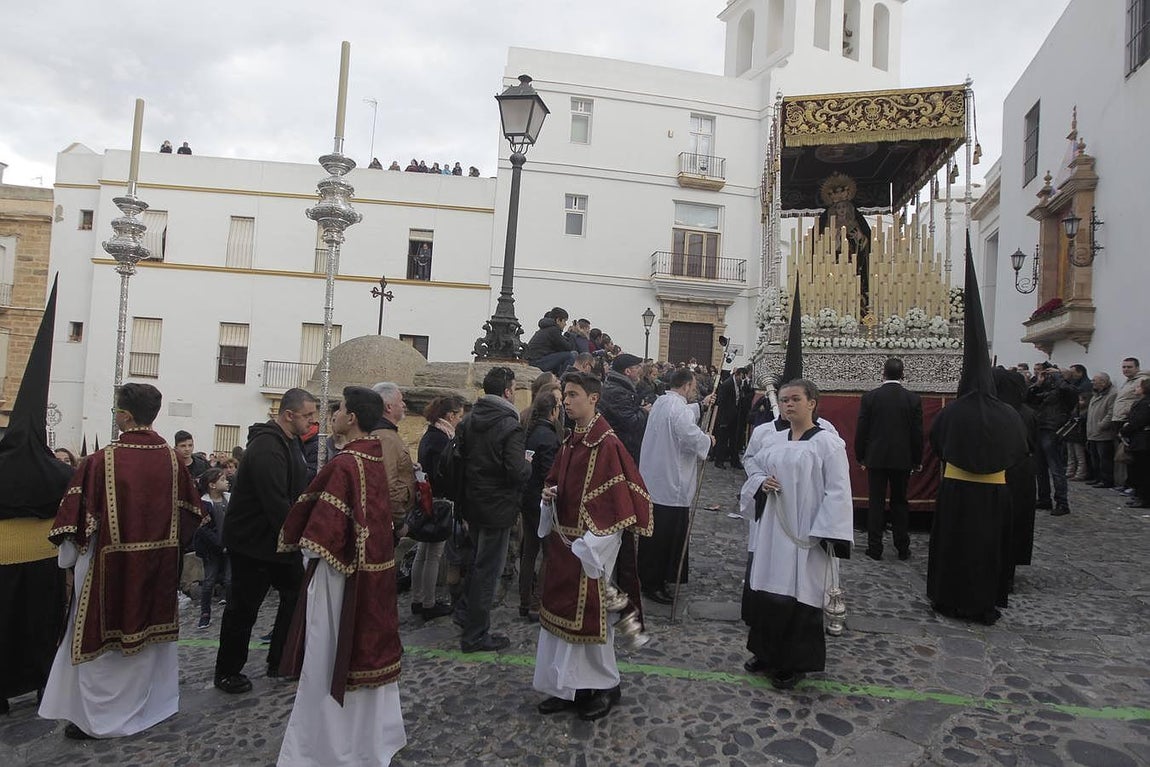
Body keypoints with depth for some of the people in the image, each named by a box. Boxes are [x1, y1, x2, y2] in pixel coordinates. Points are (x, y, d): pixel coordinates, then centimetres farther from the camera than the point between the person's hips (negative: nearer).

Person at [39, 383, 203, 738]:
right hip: (159, 565, 4)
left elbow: (77, 516, -11)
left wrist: (70, 555, 6)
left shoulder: (101, 461, -17)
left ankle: (96, 717, 22)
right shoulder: (172, 460, -6)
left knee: (101, 639, 12)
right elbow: (190, 512, 1)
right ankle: (152, 703, 33)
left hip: (111, 566, -4)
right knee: (150, 630, 19)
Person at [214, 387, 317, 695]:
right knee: (243, 608, 5)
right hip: (252, 541, -9)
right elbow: (277, 504, -31)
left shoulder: (290, 441, 7)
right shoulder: (266, 448, -26)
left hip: (277, 538, 10)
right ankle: (227, 672, 24)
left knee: (296, 594, 12)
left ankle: (280, 662, 25)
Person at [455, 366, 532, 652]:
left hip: (472, 503, 7)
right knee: (489, 568, 5)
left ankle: (465, 610, 36)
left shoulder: (467, 421, 2)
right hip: (498, 508, -7)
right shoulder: (510, 427, -20)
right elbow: (518, 473, -24)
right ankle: (476, 634, 16)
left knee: (479, 561, 27)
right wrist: (528, 464, -4)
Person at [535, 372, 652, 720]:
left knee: (589, 613, 4)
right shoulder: (570, 441, 8)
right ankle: (569, 687, 28)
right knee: (561, 611, 14)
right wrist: (551, 491, 0)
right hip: (562, 539, 8)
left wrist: (594, 542, -19)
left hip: (590, 542, -8)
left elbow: (621, 496, -18)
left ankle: (606, 686, 25)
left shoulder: (606, 444, -17)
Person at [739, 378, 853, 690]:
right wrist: (761, 483, -4)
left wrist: (824, 534, -17)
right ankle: (767, 653, 32)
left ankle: (795, 663, 21)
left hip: (804, 536, -6)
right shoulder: (771, 441, 8)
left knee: (797, 599, 2)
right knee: (764, 591, 12)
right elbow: (753, 468, 20)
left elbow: (837, 492, -12)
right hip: (770, 533, 6)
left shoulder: (828, 443, -9)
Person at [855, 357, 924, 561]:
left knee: (876, 503, 4)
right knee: (900, 503, 11)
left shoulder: (869, 397, -6)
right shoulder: (913, 399, -3)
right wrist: (917, 460, 10)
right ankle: (903, 548, 17)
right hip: (902, 459, 1)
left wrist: (860, 457, 6)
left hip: (876, 458, -1)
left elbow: (861, 430, -4)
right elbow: (917, 433, 0)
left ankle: (875, 548, 6)